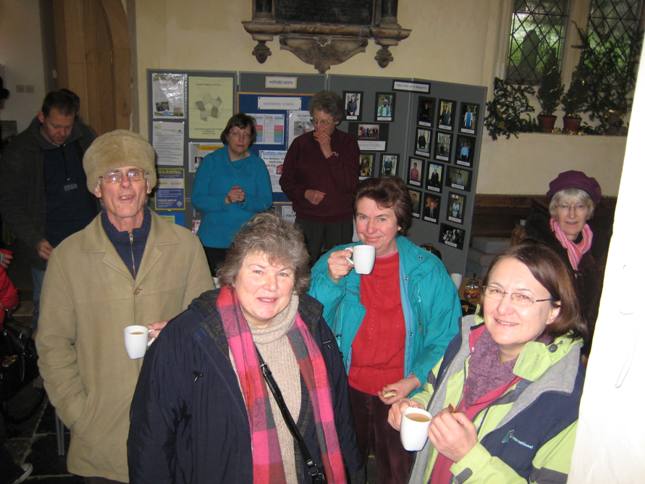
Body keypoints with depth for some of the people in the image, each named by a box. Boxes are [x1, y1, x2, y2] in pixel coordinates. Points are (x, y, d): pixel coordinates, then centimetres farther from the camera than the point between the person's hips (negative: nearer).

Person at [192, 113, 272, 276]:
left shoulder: (257, 165, 6)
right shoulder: (211, 161, 1)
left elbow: (266, 201, 0)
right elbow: (197, 200, -5)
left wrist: (245, 200, -19)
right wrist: (225, 200, -20)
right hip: (213, 241, -1)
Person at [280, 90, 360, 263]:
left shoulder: (348, 143, 2)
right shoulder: (301, 143, 5)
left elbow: (351, 184, -9)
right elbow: (286, 181, 8)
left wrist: (328, 153, -13)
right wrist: (305, 193, -11)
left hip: (340, 221, 0)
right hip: (307, 219, 1)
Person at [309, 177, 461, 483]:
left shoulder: (427, 269, -9)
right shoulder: (336, 261, -5)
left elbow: (444, 338, -5)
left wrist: (413, 380, -17)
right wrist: (331, 280, -25)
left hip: (401, 394, -1)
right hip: (346, 389, 2)